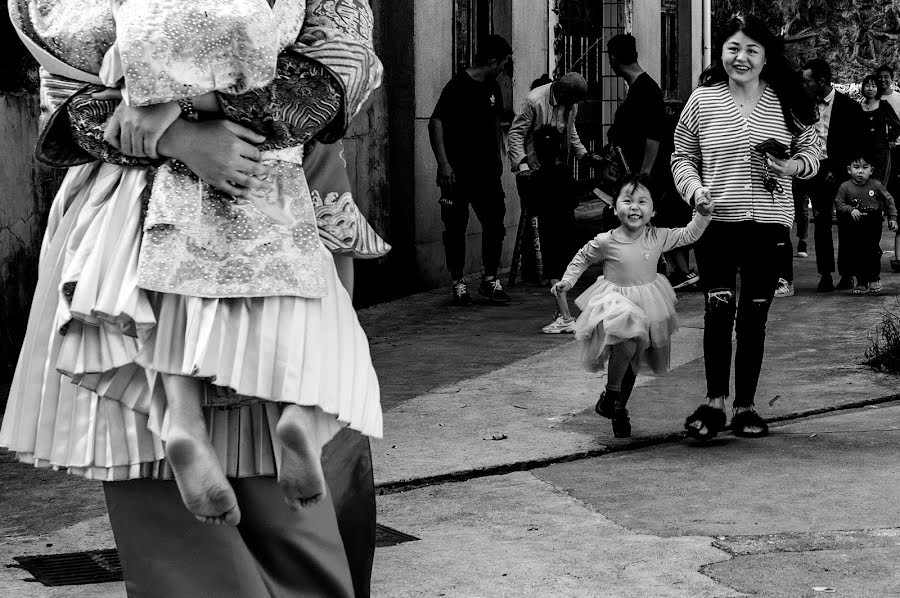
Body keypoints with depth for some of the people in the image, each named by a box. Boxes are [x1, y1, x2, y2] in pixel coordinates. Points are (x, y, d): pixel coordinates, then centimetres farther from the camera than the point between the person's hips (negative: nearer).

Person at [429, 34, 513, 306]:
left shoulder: (492, 88, 11)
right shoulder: (457, 87, -12)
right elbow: (435, 123, -16)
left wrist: (499, 157, 18)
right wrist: (443, 163, -21)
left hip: (487, 171, 6)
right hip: (458, 172, -6)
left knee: (495, 223, 2)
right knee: (456, 227, 2)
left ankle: (490, 279, 13)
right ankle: (458, 282, 10)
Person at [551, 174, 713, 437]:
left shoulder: (658, 238, -7)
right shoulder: (606, 242, -14)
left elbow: (688, 235, 5)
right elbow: (582, 258, 4)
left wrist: (702, 215, -7)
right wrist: (567, 280, -3)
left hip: (647, 307, 4)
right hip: (616, 304, -4)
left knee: (632, 362, 13)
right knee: (626, 346, -29)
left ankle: (620, 410, 30)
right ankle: (611, 393, -8)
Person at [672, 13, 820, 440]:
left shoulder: (787, 102, 4)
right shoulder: (702, 100, 2)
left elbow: (810, 149, 12)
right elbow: (681, 156, 9)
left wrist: (793, 166, -9)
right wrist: (694, 188, -9)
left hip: (769, 225, 1)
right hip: (717, 222, -1)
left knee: (754, 317, 6)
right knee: (718, 310, -10)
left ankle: (745, 407, 15)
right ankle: (714, 403, 2)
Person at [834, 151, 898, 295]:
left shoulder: (876, 185, -3)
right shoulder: (845, 187, -3)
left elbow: (889, 201, 6)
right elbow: (838, 204, -2)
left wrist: (892, 218, 2)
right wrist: (850, 210, -18)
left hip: (873, 228, -1)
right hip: (854, 229, 1)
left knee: (873, 254, -4)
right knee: (855, 256, 4)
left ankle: (874, 281, 13)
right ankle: (861, 283, 18)